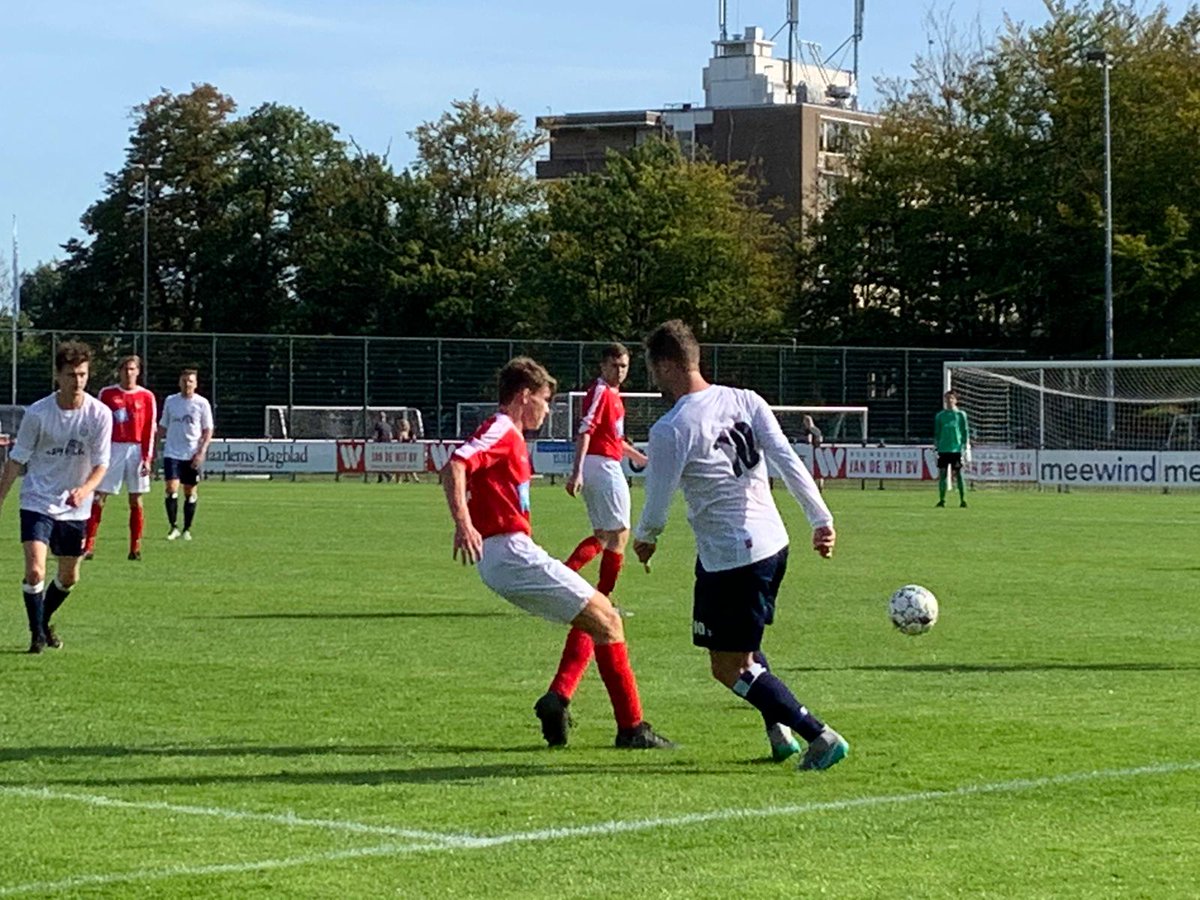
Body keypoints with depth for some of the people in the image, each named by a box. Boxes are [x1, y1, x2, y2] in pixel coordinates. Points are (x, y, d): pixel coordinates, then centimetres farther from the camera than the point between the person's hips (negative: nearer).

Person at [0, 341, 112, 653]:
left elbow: (101, 463, -7)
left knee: (69, 578, 14)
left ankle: (44, 622, 40)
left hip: (75, 508, 3)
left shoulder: (100, 414, -8)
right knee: (35, 571, -17)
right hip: (37, 502, -2)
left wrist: (85, 489, -27)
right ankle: (37, 634, -1)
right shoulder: (37, 413, -11)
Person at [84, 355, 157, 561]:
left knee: (136, 500, 2)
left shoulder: (146, 397, 4)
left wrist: (147, 458, -4)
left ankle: (135, 548, 6)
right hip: (113, 449, 0)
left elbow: (150, 430, 3)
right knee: (98, 498, -5)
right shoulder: (107, 394, 5)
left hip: (136, 450, 0)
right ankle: (88, 545, -5)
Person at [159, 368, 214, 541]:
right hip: (172, 453, 1)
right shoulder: (170, 401, 5)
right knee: (171, 489, -12)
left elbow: (208, 430, 0)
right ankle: (173, 527, -4)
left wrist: (201, 452, -11)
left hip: (193, 455, -1)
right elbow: (162, 427, 13)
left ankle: (187, 529, 14)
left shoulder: (202, 403, 0)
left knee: (190, 492, 5)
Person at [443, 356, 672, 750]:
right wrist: (463, 524, -36)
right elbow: (454, 467, -25)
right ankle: (631, 728, -6)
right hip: (511, 552, -10)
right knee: (606, 621, -6)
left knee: (594, 617, 19)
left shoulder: (508, 436, 20)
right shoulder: (501, 431, -10)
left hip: (509, 557, 10)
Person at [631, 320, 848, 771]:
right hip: (772, 543, 8)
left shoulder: (670, 429, -15)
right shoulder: (746, 401, 4)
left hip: (728, 559, -8)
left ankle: (820, 736, -5)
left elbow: (657, 505, -9)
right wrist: (821, 519, -2)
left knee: (730, 668, 2)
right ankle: (780, 731, 19)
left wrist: (644, 539, 12)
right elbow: (789, 462, -2)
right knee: (745, 645, 29)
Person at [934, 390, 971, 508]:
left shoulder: (960, 415, 4)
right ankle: (942, 499, 6)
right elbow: (936, 433, 13)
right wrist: (936, 446, 6)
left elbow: (965, 431, 4)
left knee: (958, 474, -2)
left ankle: (963, 500, 1)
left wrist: (966, 446, -3)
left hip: (956, 449, -2)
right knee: (942, 474, 0)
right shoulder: (940, 415, 9)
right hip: (943, 449, 2)